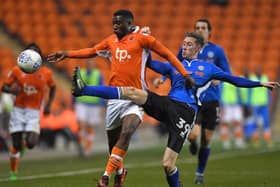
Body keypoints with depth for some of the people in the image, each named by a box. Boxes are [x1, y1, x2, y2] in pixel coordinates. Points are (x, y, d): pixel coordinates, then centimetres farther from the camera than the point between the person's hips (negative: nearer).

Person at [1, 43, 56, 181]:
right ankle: (13, 173, 18)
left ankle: (26, 139, 22)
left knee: (30, 143, -17)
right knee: (16, 145, -2)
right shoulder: (17, 70, -4)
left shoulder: (45, 73, -2)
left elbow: (53, 87, 17)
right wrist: (11, 90, -22)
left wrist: (48, 104, 6)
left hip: (34, 112, 0)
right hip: (18, 110, 0)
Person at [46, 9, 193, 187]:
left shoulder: (142, 39, -3)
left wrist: (185, 74, -8)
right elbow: (91, 51, 26)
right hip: (115, 97, 5)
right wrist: (67, 54, 20)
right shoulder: (111, 41, 12)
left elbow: (167, 54, -1)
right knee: (113, 139, 11)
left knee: (126, 133, -26)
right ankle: (119, 172, 38)